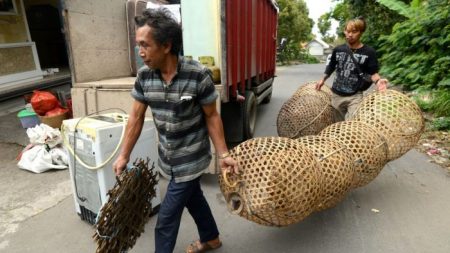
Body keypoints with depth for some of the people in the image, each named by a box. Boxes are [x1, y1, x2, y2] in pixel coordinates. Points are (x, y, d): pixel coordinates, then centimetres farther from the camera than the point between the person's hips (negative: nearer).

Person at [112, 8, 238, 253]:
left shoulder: (198, 75, -22)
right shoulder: (144, 76, -7)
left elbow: (211, 116, -12)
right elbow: (136, 117, 1)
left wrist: (223, 154, -13)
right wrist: (124, 156, 3)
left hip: (190, 159, -5)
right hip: (168, 158, 6)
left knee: (166, 218, 3)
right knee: (193, 198, 25)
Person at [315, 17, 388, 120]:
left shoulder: (369, 52, -8)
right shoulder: (338, 50, 2)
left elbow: (373, 72, -6)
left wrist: (378, 81, -26)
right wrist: (323, 80, 15)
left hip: (355, 96, -4)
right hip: (336, 94, 4)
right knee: (338, 123, 18)